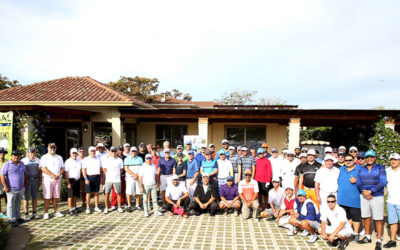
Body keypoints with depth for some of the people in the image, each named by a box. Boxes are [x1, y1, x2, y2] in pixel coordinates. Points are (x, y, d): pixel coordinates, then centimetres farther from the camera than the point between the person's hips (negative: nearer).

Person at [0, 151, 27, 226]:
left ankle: (18, 217, 25)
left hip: (21, 189, 6)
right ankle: (11, 220, 12)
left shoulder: (22, 164, 9)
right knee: (11, 205, 3)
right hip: (11, 189, -6)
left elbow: (25, 174, 20)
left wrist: (26, 183, 12)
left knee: (18, 204, 15)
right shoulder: (6, 165, -10)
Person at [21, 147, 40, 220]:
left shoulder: (38, 160, 4)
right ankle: (26, 214, 10)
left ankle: (34, 213, 19)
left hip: (35, 180, 4)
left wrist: (39, 180, 9)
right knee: (26, 198, 2)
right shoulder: (23, 161, -8)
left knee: (35, 197, 9)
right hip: (27, 180, -4)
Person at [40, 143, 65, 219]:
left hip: (57, 179, 4)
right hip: (47, 179, -4)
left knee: (56, 196, 8)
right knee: (47, 197, -3)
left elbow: (62, 168, 11)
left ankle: (56, 211, 14)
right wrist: (53, 175, -16)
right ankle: (46, 213, 3)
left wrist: (59, 175, -9)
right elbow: (43, 168, -11)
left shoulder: (59, 158, 15)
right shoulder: (44, 157, 0)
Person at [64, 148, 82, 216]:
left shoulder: (79, 161, 9)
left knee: (76, 195, 12)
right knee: (70, 196, 0)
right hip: (71, 180, -5)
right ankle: (70, 209, 8)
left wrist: (80, 179, 11)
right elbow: (66, 173, -11)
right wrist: (68, 183, -16)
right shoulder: (68, 162, -8)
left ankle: (74, 207, 27)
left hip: (77, 180, 5)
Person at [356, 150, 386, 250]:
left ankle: (379, 241, 6)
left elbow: (382, 183, -10)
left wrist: (370, 191, -15)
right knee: (366, 217, 11)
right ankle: (367, 237, 26)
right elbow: (358, 182, 8)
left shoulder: (380, 168, 0)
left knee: (378, 219, -3)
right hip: (364, 196, 4)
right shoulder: (362, 169, 12)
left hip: (377, 196, -4)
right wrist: (363, 191, -11)